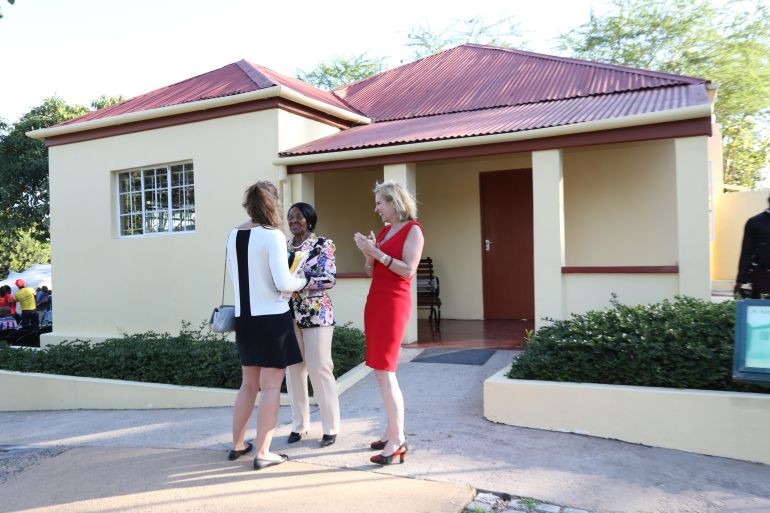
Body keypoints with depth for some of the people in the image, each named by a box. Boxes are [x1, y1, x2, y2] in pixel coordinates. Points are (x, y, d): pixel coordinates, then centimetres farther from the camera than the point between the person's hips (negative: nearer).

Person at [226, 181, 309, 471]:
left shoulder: (233, 235, 5)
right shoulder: (272, 235, -14)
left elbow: (236, 277, 13)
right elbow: (283, 282, -19)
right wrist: (303, 282, 0)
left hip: (244, 317, 7)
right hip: (271, 318, -7)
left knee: (249, 385, 20)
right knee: (271, 387, 3)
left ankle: (237, 445, 29)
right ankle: (262, 453, 7)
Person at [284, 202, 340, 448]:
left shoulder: (323, 244, -3)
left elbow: (329, 279, -13)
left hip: (316, 314, -5)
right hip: (289, 314, 5)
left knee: (320, 369, -2)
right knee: (293, 369, 9)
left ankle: (330, 427, 10)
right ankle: (299, 424, 22)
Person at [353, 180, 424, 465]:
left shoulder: (412, 230, -5)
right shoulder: (384, 230, 16)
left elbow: (408, 270, -16)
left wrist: (377, 252, -16)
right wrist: (368, 252, -2)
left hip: (393, 304, -8)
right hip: (375, 301, 8)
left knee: (385, 371, -12)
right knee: (382, 371, 10)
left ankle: (398, 441, -6)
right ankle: (393, 430, 19)